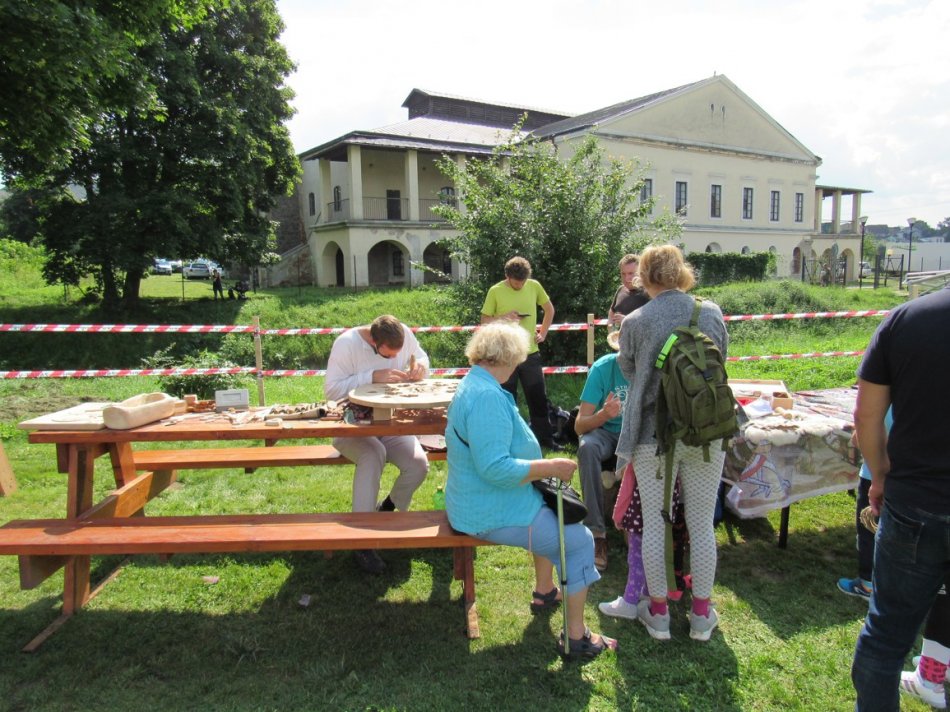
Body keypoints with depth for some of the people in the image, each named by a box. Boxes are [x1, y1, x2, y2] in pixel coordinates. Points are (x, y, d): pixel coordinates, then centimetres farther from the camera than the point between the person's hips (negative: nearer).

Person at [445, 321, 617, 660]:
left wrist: (543, 465, 16)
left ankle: (544, 591, 40)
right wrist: (551, 467, -23)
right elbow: (495, 468, -33)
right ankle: (576, 637, 6)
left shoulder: (474, 384, 8)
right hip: (491, 514, -11)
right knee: (579, 539, -5)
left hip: (476, 502, 11)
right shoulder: (488, 396, -27)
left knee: (556, 518, 29)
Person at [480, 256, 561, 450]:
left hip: (530, 353, 2)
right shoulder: (495, 291, -7)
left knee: (538, 398, 9)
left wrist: (543, 334, 7)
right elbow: (484, 321, -2)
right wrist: (503, 317, -19)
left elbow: (549, 310, 15)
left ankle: (545, 438, 21)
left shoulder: (534, 286, 1)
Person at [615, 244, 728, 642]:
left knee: (654, 524, 11)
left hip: (654, 434, -2)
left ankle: (658, 613, 24)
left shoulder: (634, 322, -10)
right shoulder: (712, 313, -1)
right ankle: (702, 615, 27)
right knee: (702, 525, 13)